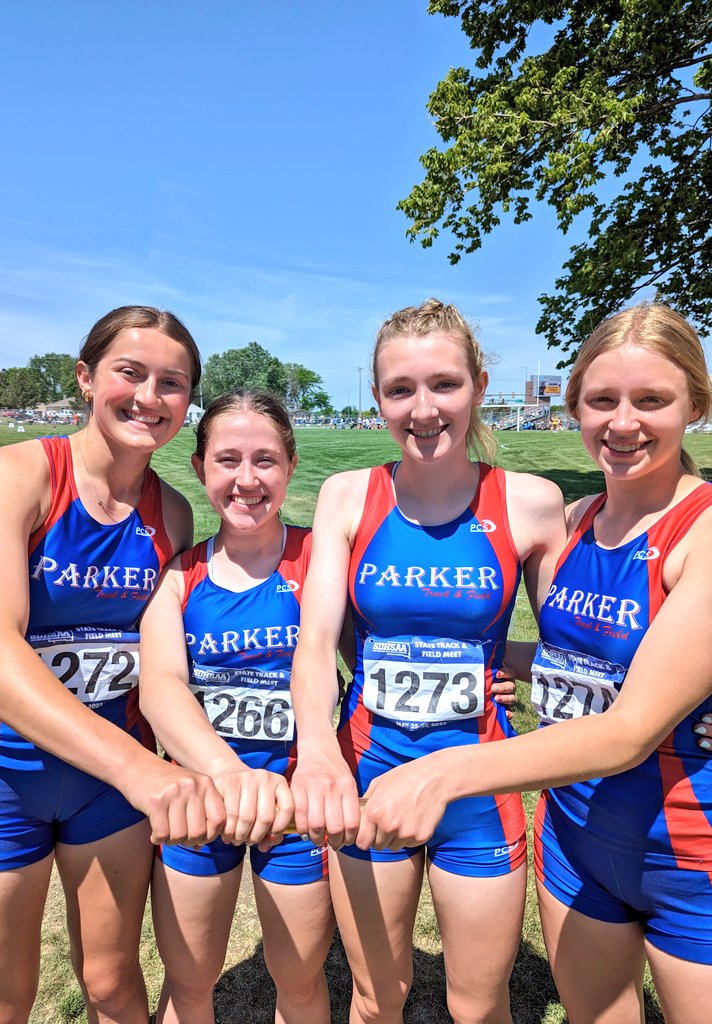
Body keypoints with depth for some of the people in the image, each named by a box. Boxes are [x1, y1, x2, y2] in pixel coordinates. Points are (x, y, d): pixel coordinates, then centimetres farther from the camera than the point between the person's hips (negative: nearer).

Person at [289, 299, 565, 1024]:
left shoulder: (531, 502, -9)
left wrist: (485, 656, -11)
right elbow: (315, 641, -15)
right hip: (365, 777, 1)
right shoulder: (348, 496, -7)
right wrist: (319, 748, -31)